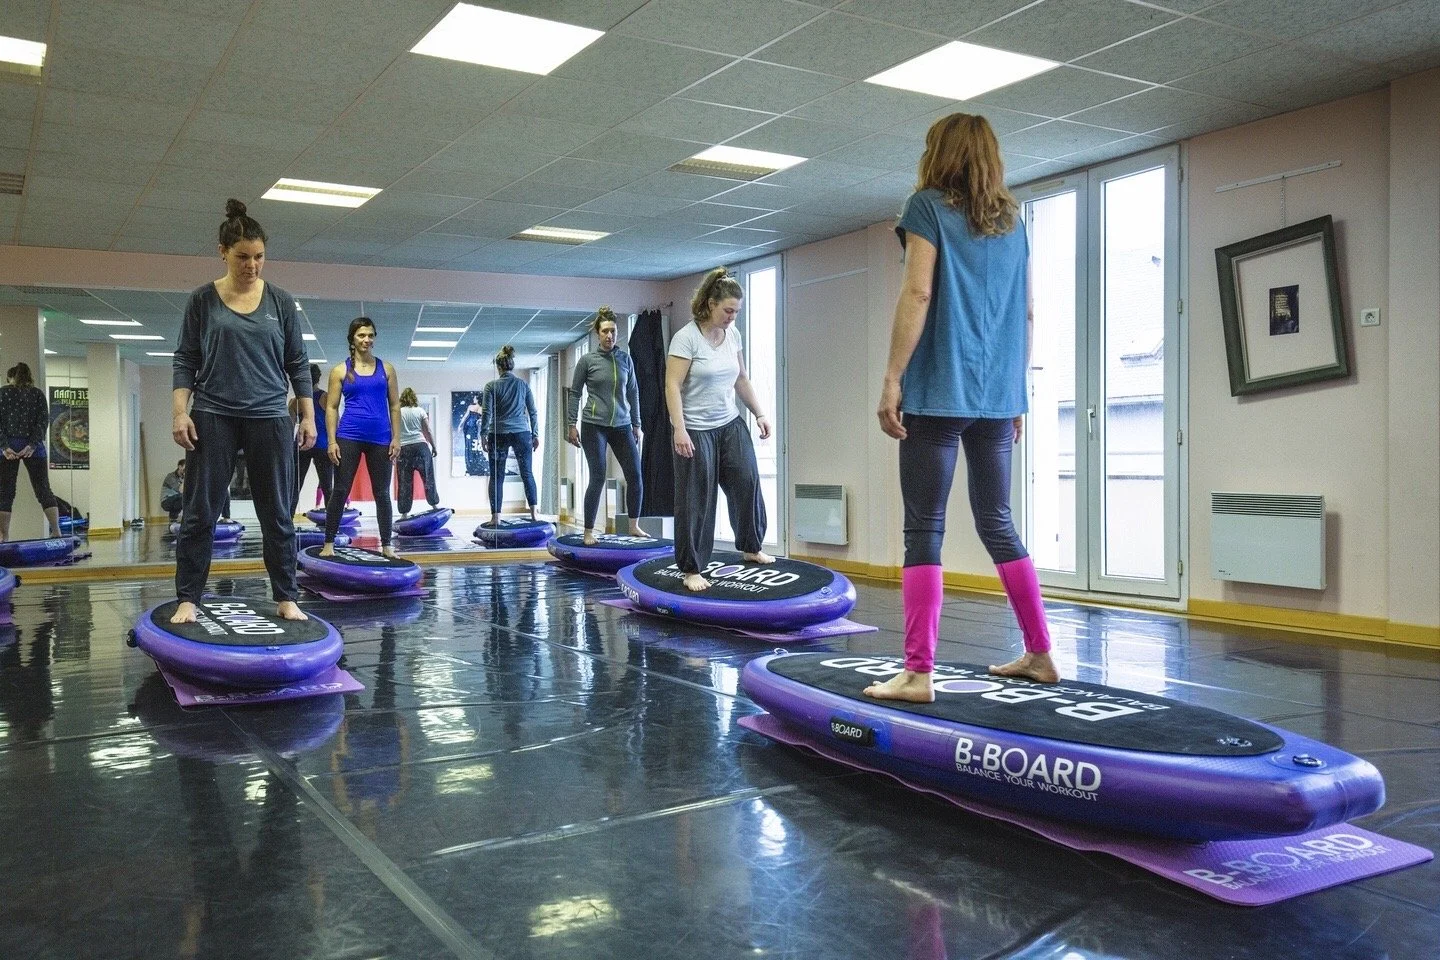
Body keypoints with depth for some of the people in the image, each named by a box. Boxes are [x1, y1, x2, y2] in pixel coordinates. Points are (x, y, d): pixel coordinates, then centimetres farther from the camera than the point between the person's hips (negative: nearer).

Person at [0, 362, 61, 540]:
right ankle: (56, 531, -6)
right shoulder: (38, 393, 9)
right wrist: (32, 445, -8)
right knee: (44, 490, 4)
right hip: (33, 446, 1)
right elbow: (43, 421, -2)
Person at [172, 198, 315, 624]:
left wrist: (308, 415, 2)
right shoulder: (203, 300, 3)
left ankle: (286, 599, 10)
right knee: (198, 513, 1)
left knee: (277, 515, 4)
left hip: (270, 418, 1)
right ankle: (187, 600, 9)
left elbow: (298, 362, 8)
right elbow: (185, 360, 3)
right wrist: (180, 412, -8)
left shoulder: (280, 301, 5)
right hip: (213, 417, -1)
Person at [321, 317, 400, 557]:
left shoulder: (386, 369, 8)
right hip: (349, 437, -1)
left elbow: (394, 405, 9)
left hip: (380, 438, 2)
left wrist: (396, 438, 1)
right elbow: (331, 408, 3)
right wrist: (332, 441, -5)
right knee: (340, 491, -1)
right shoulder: (340, 370, 4)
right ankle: (329, 544, 6)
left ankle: (386, 545, 14)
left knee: (382, 493, 7)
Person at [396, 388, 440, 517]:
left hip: (404, 448, 0)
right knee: (428, 477, 10)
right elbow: (428, 431, 3)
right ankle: (435, 504, 15)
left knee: (405, 482, 2)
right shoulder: (420, 411, 5)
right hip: (421, 445, 0)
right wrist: (434, 446, 12)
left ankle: (404, 512, 3)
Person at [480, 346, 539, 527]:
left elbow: (486, 412, -6)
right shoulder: (523, 384, 4)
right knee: (527, 473, 9)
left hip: (498, 435, -1)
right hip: (521, 433, 2)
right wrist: (535, 435, 12)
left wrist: (483, 434, 1)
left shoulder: (492, 386, -2)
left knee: (496, 476, 4)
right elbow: (532, 412, 6)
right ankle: (533, 513, 4)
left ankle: (495, 516, 1)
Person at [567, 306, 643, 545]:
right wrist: (571, 424, -3)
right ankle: (588, 531, 4)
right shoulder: (587, 360, -1)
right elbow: (574, 393, 3)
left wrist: (636, 424, 12)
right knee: (598, 478, -6)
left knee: (635, 476, 0)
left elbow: (633, 393, 14)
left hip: (622, 426, 4)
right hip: (594, 426, -3)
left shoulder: (626, 359, 7)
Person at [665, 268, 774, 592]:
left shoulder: (733, 335, 6)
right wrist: (679, 429, -25)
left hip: (731, 425, 6)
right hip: (696, 430, -6)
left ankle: (751, 547, 24)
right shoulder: (686, 338, -14)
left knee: (748, 482, 2)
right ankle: (691, 569, 8)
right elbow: (673, 386, -18)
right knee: (696, 500, -1)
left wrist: (759, 413, 13)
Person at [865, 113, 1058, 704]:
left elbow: (918, 293, -12)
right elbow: (1026, 314, 16)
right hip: (996, 395, 6)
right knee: (997, 523, 14)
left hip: (940, 391, -6)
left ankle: (918, 673, -7)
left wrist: (892, 379, -13)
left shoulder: (929, 205, 0)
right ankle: (1040, 655, 18)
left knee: (924, 528, -5)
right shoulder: (1011, 221, 17)